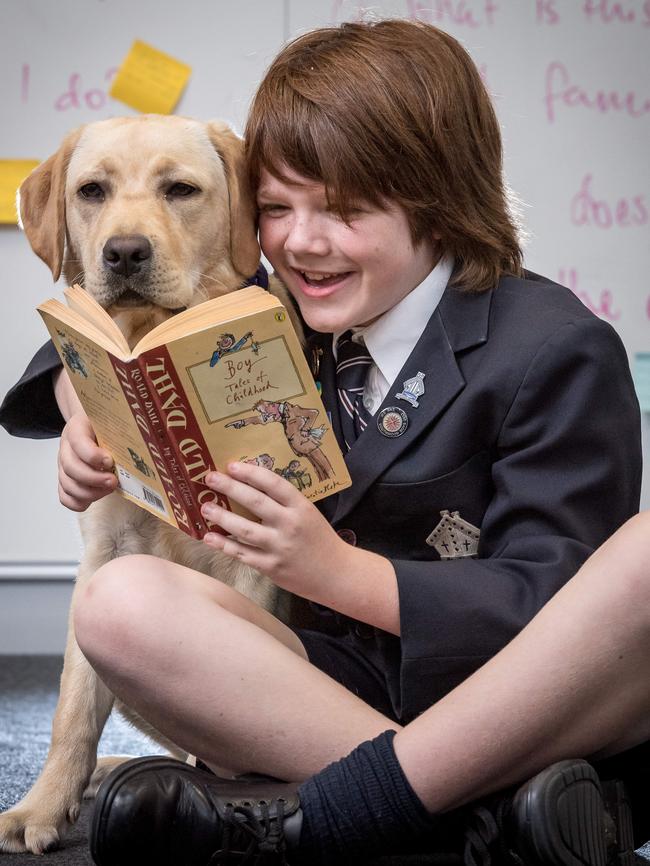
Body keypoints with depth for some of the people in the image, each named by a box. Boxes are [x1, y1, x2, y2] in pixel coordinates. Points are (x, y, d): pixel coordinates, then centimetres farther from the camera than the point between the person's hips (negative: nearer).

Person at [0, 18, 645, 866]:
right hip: (357, 688, 4)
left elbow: (549, 604, -15)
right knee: (123, 602, -21)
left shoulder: (557, 349, -9)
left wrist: (336, 570, -28)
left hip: (535, 704, -3)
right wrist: (88, 406, -2)